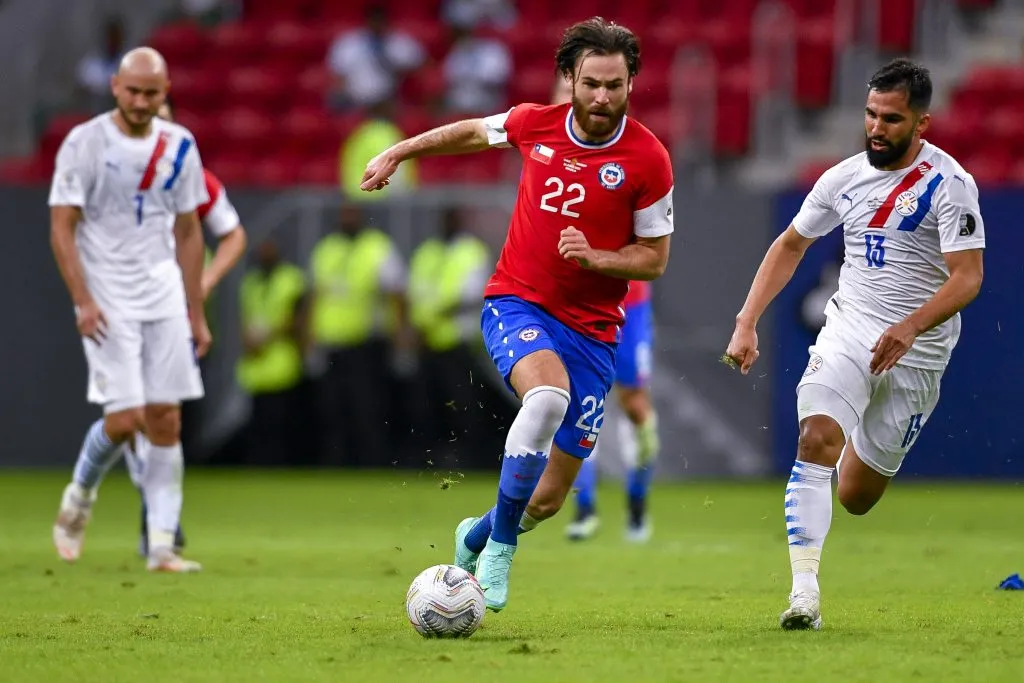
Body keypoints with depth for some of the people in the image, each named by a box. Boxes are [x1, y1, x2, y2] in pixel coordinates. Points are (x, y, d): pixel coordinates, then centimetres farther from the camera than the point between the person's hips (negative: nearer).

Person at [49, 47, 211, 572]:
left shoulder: (178, 147, 6)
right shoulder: (85, 143, -7)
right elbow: (62, 228, -8)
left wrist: (196, 314, 12)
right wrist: (83, 301, -17)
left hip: (164, 299, 4)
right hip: (108, 303, -4)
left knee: (166, 421, -1)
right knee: (125, 417, -13)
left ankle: (162, 546, 0)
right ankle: (79, 497, 16)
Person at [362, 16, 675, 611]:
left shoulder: (648, 159, -8)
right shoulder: (536, 124, -2)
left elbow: (655, 257, -1)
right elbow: (474, 132, 20)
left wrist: (593, 257, -18)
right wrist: (397, 153, 25)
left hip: (592, 329, 1)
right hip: (516, 302, -1)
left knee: (549, 501, 1)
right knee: (548, 395, -36)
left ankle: (478, 536, 36)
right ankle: (501, 545, -21)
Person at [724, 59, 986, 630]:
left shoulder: (949, 184, -12)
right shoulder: (845, 177, 3)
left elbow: (967, 278, -19)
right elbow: (790, 246, 17)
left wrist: (910, 327, -35)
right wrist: (747, 324, 8)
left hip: (917, 350, -3)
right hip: (849, 327, 3)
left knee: (856, 497, 5)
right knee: (816, 439, -25)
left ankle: (868, 456, 44)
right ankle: (804, 592, -28)